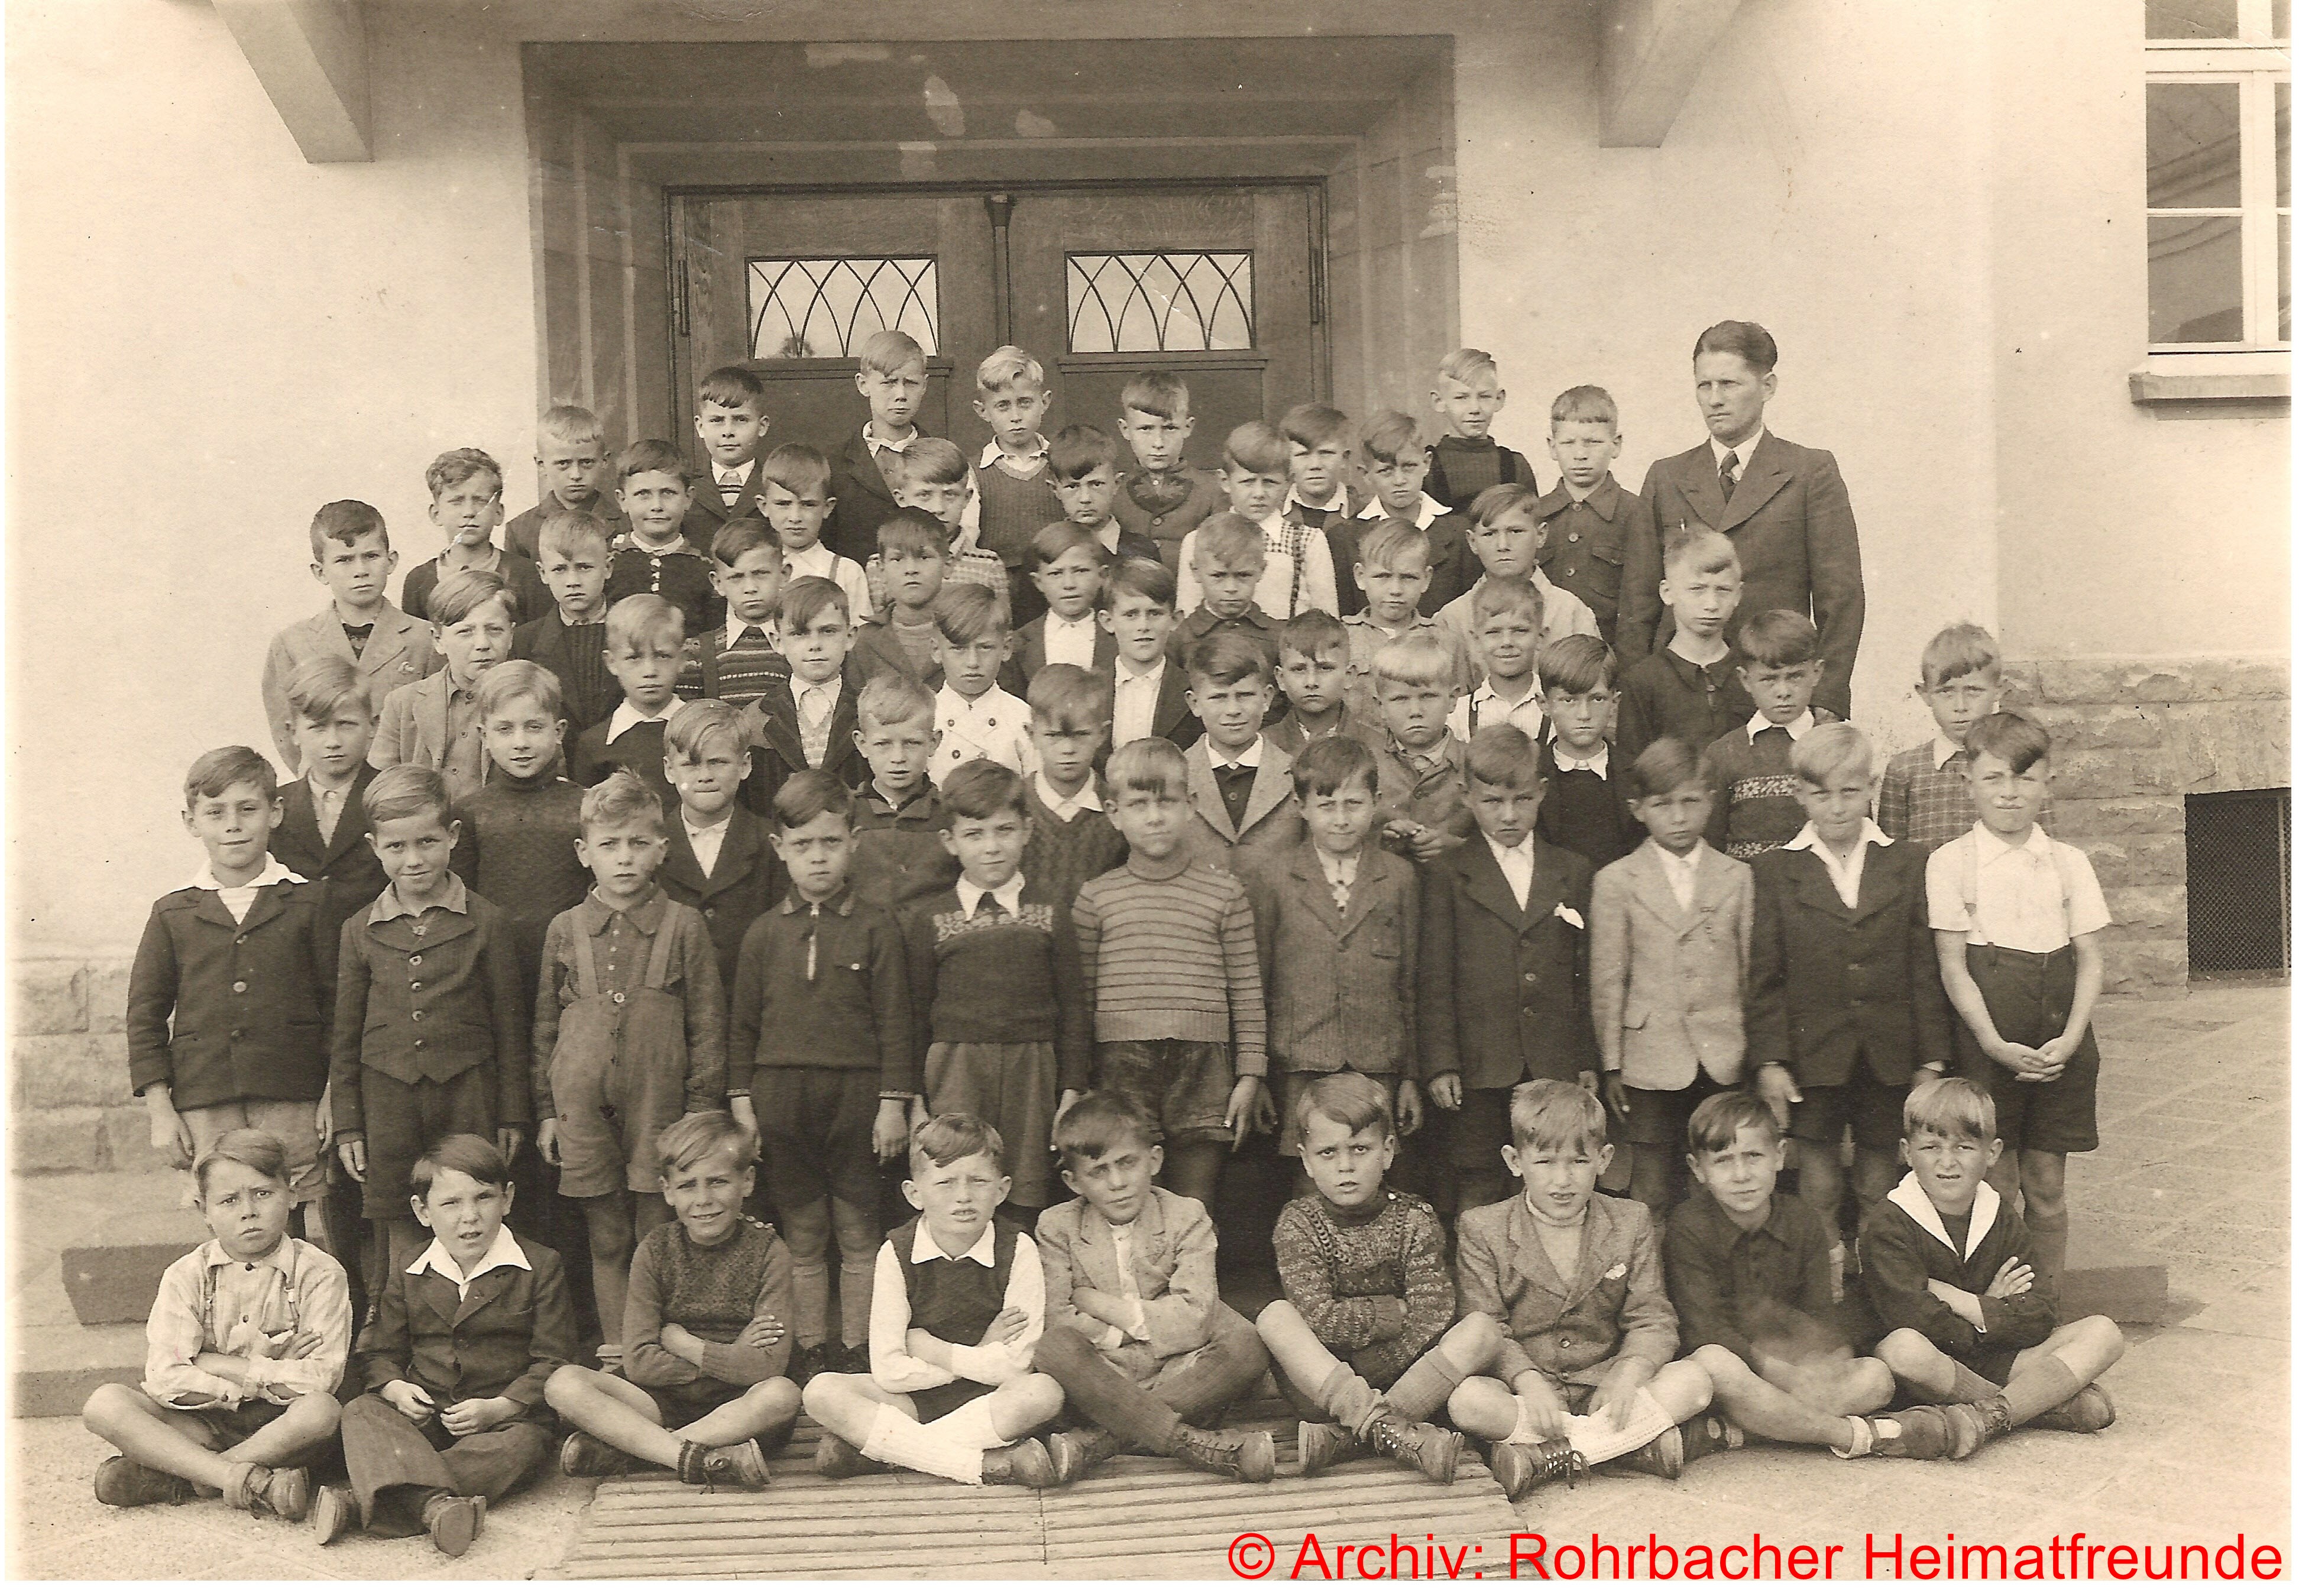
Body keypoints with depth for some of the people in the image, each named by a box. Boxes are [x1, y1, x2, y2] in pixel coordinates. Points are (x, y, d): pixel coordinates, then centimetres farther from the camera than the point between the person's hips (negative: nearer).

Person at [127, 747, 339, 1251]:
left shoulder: (309, 902, 4)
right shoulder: (173, 915, 8)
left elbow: (337, 1002, 5)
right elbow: (145, 1015, 10)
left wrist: (334, 1097, 0)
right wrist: (159, 1110, 4)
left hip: (293, 1101, -1)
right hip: (205, 1108, 1)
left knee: (315, 1236, -1)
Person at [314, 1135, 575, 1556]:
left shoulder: (541, 1267, -1)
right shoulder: (406, 1276, 10)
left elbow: (552, 1360, -3)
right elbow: (379, 1352, 15)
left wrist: (498, 1408, -16)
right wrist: (395, 1388, -9)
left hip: (506, 1417, -3)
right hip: (424, 1415, 3)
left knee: (522, 1444, -34)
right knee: (360, 1412, -23)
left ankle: (357, 1502, -40)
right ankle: (431, 1502, -49)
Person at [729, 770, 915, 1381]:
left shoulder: (876, 928, -1)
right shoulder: (765, 933, 6)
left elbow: (894, 1020, -1)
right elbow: (743, 1023, 11)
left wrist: (893, 1101, -4)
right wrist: (741, 1098, 6)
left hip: (855, 1095, -2)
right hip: (781, 1097, 2)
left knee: (858, 1233, 6)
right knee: (802, 1238, 10)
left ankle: (857, 1348, 18)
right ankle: (808, 1348, 21)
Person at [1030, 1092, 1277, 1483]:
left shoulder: (1186, 1217, 3)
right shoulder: (1057, 1227, 4)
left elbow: (1193, 1321, -11)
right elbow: (1054, 1323, -9)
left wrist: (1106, 1306, -8)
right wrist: (1138, 1329, -11)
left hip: (1180, 1373, 1)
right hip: (1099, 1376, -1)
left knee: (1246, 1348, -29)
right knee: (1051, 1348, -33)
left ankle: (1098, 1440, -32)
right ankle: (1192, 1444, -36)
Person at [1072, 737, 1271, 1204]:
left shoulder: (1224, 893, 6)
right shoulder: (1096, 897, 7)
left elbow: (1247, 993, 6)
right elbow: (1079, 995, 8)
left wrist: (1250, 1076, 3)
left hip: (1203, 1065, 0)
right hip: (1120, 1065, 0)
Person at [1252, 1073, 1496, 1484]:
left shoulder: (1415, 1219, -3)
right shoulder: (1298, 1222, -4)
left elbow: (1430, 1321, -13)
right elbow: (1320, 1319, -15)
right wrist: (1398, 1311, -12)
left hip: (1403, 1372, 1)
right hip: (1317, 1381, -1)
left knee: (1481, 1330, -21)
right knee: (1274, 1316, -26)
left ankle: (1347, 1437, -30)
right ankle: (1392, 1430, -37)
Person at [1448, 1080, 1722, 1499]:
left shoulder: (1631, 1223, 5)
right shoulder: (1483, 1229, -1)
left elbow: (1653, 1321, 0)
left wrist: (1627, 1374, -21)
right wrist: (1528, 1382, -24)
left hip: (1602, 1381, 2)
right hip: (1525, 1387, -2)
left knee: (1694, 1381, -24)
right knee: (1467, 1401, -34)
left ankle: (1543, 1458, -27)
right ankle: (1646, 1443, -30)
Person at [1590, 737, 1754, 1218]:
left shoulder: (1737, 877, 6)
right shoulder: (1615, 881, 1)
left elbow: (1751, 971, 9)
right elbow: (1607, 980, 2)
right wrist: (1611, 1065, 2)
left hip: (1724, 1061, 2)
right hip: (1652, 1061, -2)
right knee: (1652, 1194, 2)